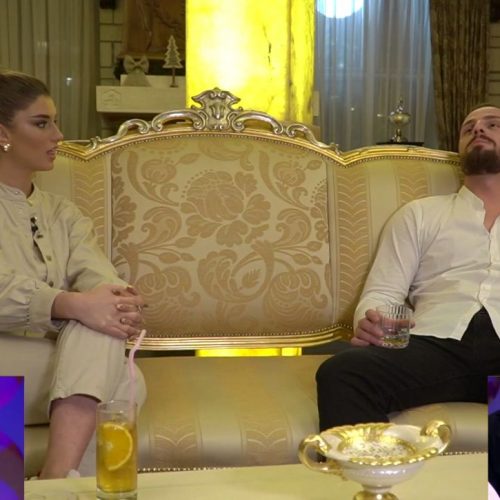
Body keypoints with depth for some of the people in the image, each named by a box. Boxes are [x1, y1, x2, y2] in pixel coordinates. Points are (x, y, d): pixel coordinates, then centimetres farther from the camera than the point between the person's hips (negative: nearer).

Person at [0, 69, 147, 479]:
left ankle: (57, 474, -41)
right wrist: (74, 304, -34)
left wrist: (123, 304, -27)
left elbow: (100, 281, -1)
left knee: (102, 312, -30)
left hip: (65, 360, 5)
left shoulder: (63, 214, 18)